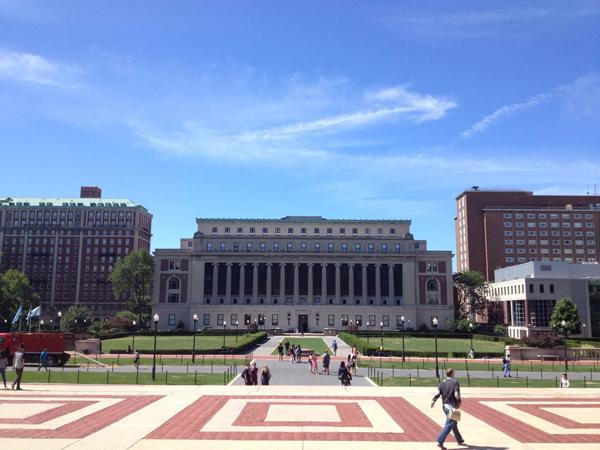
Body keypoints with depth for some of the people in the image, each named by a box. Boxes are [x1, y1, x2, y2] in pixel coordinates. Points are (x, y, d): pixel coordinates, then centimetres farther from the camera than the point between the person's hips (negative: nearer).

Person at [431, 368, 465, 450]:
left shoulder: (442, 383, 5)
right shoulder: (455, 382, -11)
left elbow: (438, 393, -8)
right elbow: (456, 395, -19)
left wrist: (433, 400, -7)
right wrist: (459, 402, -5)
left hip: (444, 406, 7)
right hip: (452, 406, -7)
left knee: (454, 423, 22)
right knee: (449, 425, -5)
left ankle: (459, 440, 37)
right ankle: (440, 442, -13)